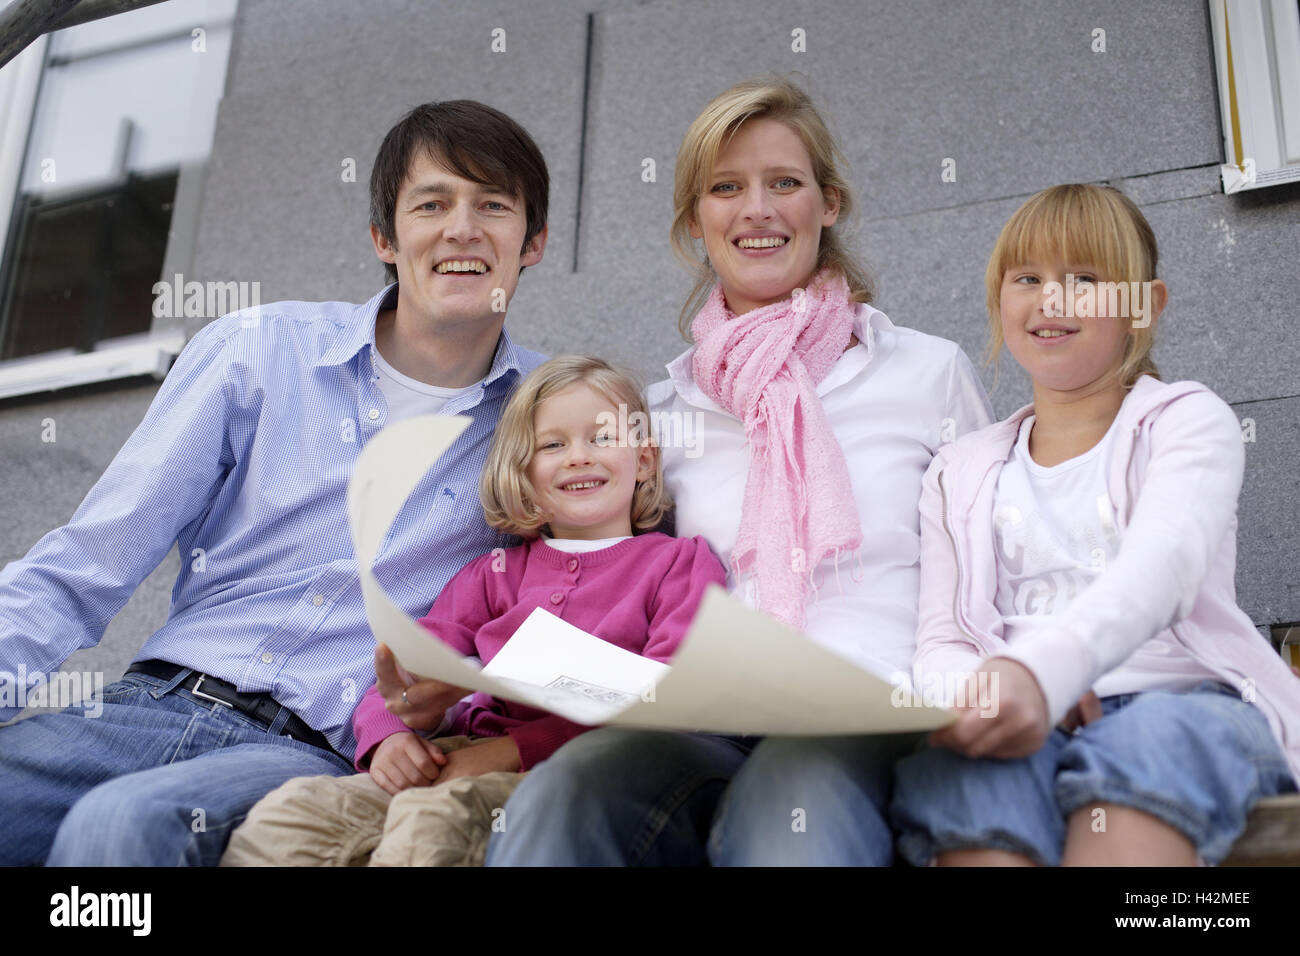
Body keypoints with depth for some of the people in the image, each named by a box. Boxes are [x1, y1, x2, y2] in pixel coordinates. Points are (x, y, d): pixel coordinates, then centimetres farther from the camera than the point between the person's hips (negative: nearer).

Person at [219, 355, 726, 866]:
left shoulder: (678, 563, 11)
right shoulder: (493, 573, 24)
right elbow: (395, 682, 19)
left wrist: (512, 749, -14)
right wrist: (390, 737, -6)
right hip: (461, 756, 4)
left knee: (430, 821, -36)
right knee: (287, 813, -22)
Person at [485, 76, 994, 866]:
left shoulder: (931, 372, 13)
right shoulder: (662, 409, 19)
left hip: (871, 716, -2)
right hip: (704, 726, 2)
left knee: (789, 805, -38)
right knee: (559, 795, -32)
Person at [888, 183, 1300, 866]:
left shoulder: (1188, 419, 11)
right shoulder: (961, 471, 22)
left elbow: (1162, 567, -12)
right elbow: (940, 640, 13)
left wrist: (1041, 668, -34)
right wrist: (983, 687, -16)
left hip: (1184, 697, -1)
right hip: (1018, 717, 2)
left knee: (1158, 736, -40)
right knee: (962, 762, -36)